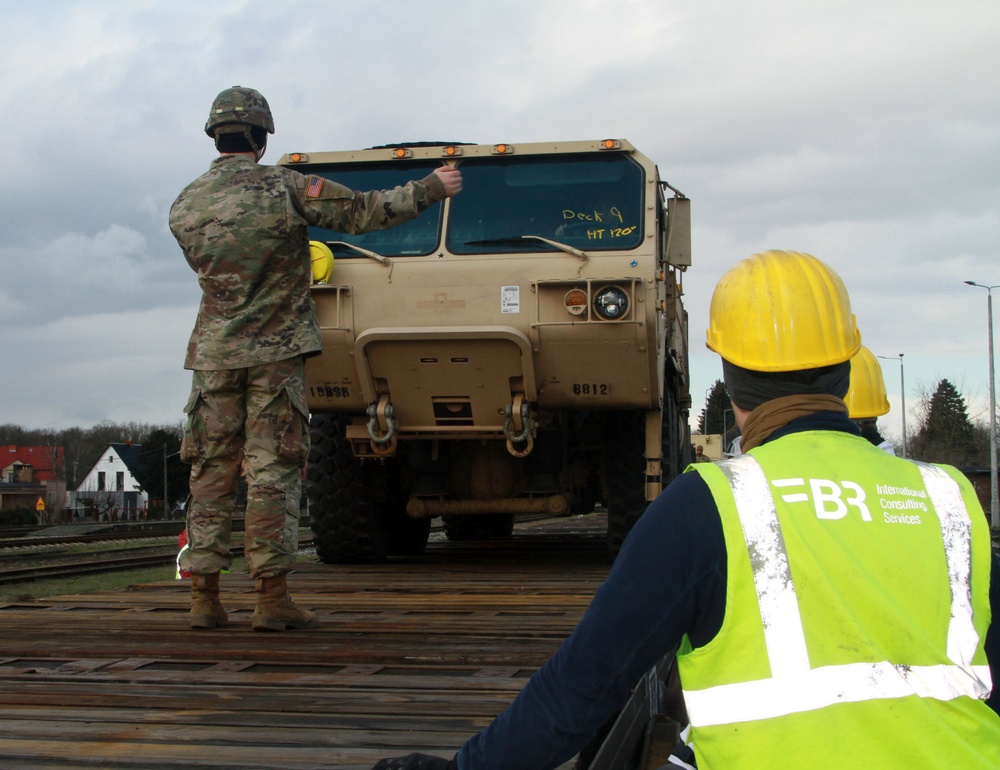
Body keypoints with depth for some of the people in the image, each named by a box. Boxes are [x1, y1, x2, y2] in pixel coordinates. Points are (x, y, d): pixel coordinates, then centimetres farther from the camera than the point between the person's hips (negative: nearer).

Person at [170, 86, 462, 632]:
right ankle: (271, 598, -3)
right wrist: (430, 189, 6)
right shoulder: (283, 187, -7)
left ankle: (203, 597, 7)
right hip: (275, 351, -3)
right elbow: (361, 213, -6)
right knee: (273, 471, -2)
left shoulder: (185, 205, 5)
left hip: (213, 352, 4)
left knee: (210, 471, 8)